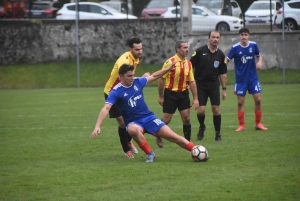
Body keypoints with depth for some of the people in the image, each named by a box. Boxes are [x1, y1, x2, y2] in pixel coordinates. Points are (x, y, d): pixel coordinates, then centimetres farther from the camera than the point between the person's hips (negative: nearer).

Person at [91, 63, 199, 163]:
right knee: (133, 129, -40)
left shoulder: (137, 82, 0)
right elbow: (106, 109, -25)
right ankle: (150, 154, -21)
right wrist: (97, 126, -36)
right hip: (133, 122, -4)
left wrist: (168, 68, 18)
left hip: (148, 117, 4)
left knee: (172, 136, -8)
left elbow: (153, 76, 18)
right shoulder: (116, 91, -15)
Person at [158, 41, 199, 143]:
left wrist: (195, 98, 3)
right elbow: (161, 79, -7)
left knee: (186, 118, -2)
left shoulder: (188, 63, 4)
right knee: (166, 119, 2)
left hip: (183, 94, 4)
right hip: (170, 93, -4)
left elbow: (192, 81, 7)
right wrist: (160, 96, -6)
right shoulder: (170, 62, -12)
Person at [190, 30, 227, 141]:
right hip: (200, 85, -2)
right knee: (201, 110, -8)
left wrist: (224, 89, 9)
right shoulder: (200, 51, -6)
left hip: (214, 85, 2)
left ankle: (218, 133, 10)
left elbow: (222, 73, 11)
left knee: (216, 109, -4)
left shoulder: (220, 55, 4)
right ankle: (202, 127, 22)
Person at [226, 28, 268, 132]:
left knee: (258, 100, -3)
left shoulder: (253, 45, -2)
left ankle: (258, 123, 10)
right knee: (240, 102, 0)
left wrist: (259, 62, -7)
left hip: (253, 78, 2)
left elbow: (259, 55, 14)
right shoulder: (235, 48, -9)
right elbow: (227, 60, -6)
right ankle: (241, 125, 11)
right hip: (240, 79, -2)